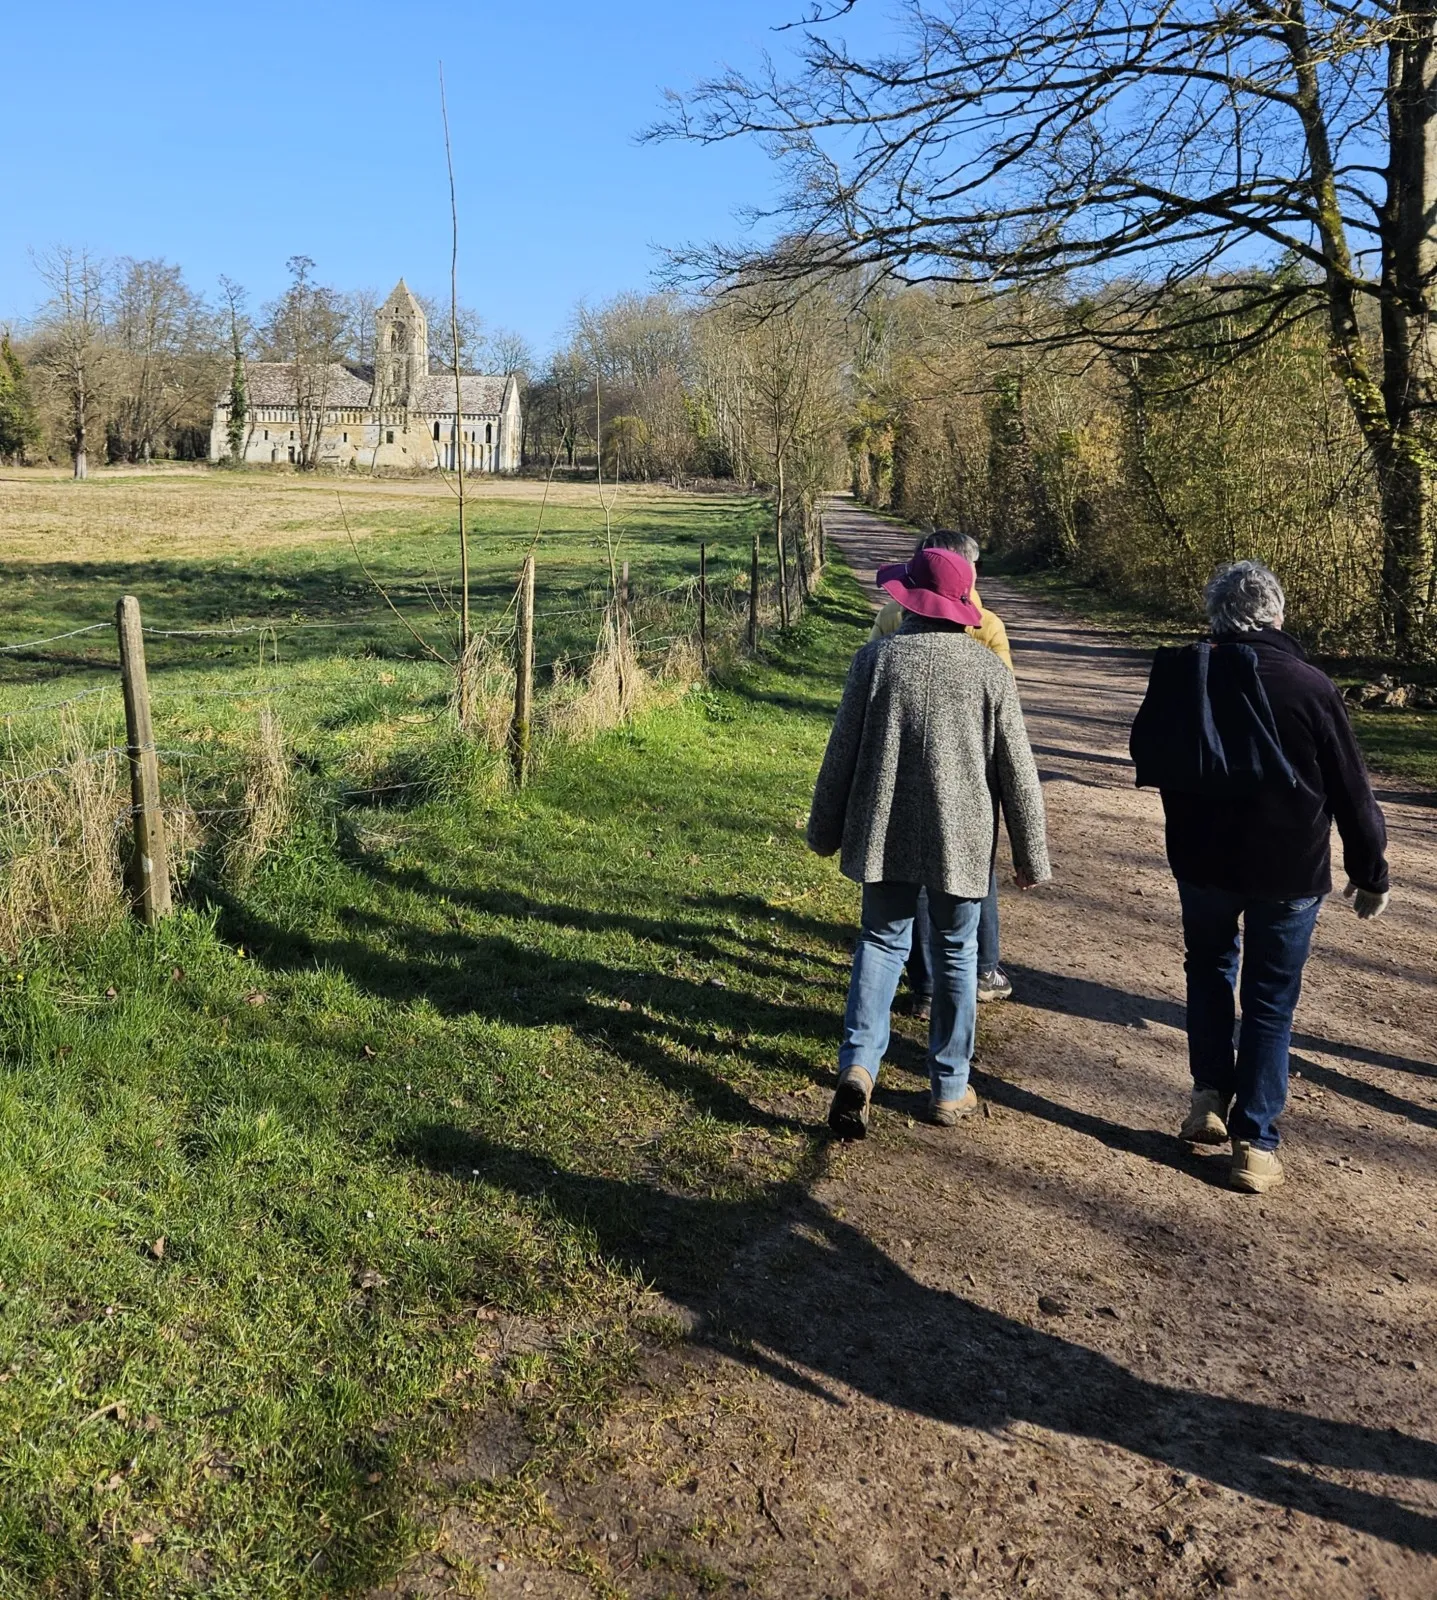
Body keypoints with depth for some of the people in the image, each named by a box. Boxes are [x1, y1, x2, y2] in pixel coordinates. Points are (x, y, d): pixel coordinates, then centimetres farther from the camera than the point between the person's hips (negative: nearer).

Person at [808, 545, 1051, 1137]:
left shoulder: (877, 658, -6)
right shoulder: (988, 668, -6)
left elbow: (842, 751, -1)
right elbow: (1016, 771, -3)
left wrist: (825, 831, 11)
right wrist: (1031, 855, 6)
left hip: (884, 833, 0)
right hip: (960, 839, 0)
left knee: (881, 939, 14)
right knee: (955, 954, 13)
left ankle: (858, 1064, -3)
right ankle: (950, 1088, 22)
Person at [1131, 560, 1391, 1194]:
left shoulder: (1180, 677, -6)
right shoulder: (1309, 686, -15)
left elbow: (1149, 760, 9)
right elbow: (1352, 792, -8)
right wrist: (1370, 873, 4)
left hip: (1203, 858, 2)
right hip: (1289, 869, -2)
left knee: (1209, 967, 25)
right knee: (1270, 1001, 8)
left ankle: (1210, 1096, 18)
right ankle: (1254, 1142, 10)